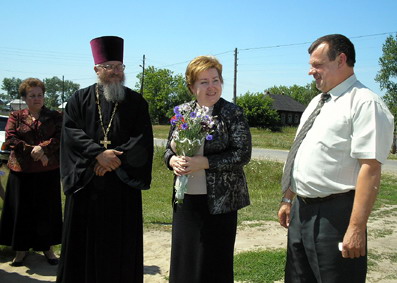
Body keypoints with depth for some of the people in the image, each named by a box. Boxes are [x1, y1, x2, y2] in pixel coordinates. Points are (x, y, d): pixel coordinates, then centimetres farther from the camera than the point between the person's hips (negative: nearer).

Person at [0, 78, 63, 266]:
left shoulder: (55, 116, 7)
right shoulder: (16, 117, 7)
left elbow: (61, 137, -5)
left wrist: (42, 147, -20)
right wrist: (32, 151, -16)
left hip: (48, 171, 0)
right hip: (22, 171, 0)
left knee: (47, 209, 5)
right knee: (22, 209, 5)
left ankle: (47, 247, 19)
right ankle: (22, 248, 20)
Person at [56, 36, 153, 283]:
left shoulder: (137, 102, 6)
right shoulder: (80, 100, 7)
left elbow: (143, 140, -4)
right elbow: (71, 132, -6)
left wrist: (114, 157, -16)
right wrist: (99, 154, -19)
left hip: (122, 183, 0)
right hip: (86, 182, 1)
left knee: (121, 242, 5)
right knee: (85, 241, 6)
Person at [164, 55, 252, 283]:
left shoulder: (232, 113, -7)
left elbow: (243, 154, -13)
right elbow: (169, 149, 14)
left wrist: (202, 162, -21)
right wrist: (173, 161, -9)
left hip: (218, 202, -4)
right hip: (185, 199, 5)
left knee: (214, 264, 4)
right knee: (183, 261, 13)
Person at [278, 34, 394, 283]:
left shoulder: (365, 103, -14)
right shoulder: (317, 102, 14)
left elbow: (371, 169, -21)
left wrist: (357, 229, -24)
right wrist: (288, 199, 18)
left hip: (335, 215, -8)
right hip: (301, 210, 9)